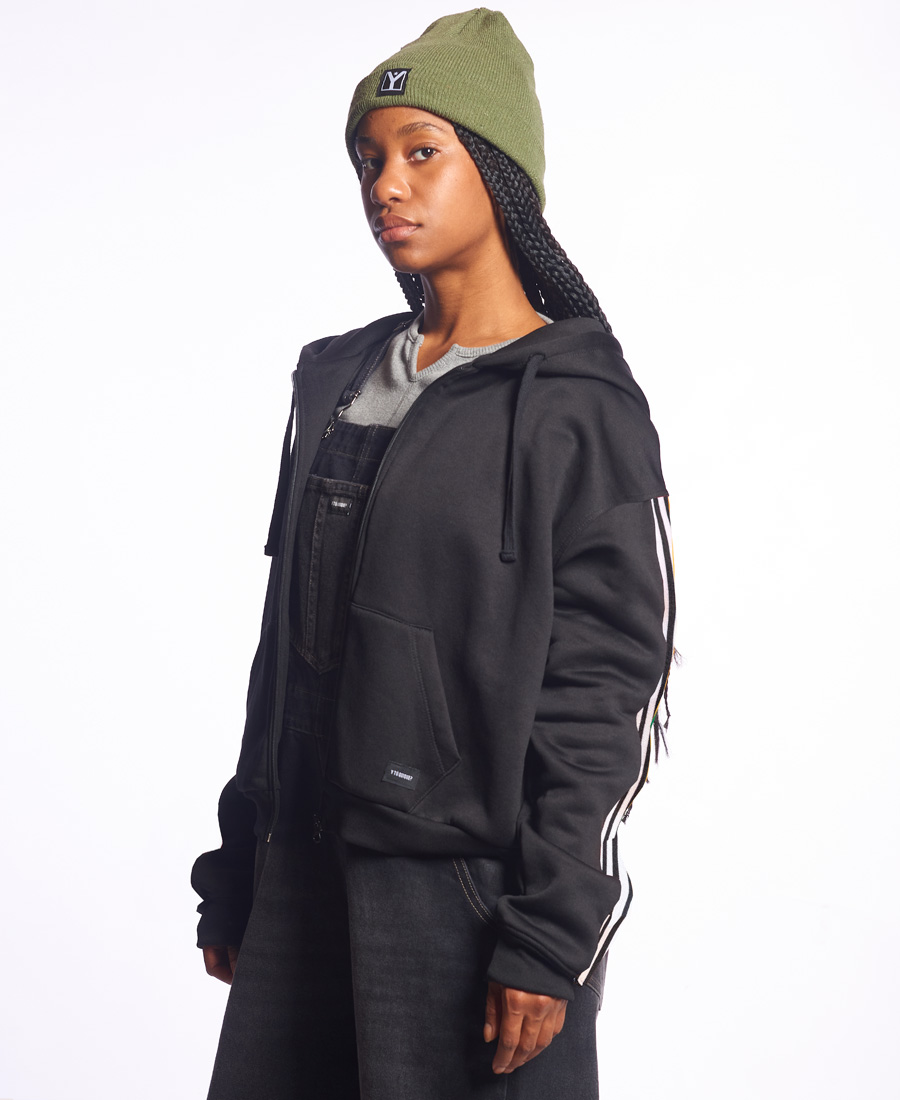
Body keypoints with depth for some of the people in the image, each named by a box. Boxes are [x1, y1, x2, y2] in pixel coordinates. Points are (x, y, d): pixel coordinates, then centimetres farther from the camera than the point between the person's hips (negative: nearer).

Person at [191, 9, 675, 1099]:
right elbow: (286, 643, 13)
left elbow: (605, 690, -10)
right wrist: (235, 881, 13)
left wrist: (550, 937, -14)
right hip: (306, 879, 6)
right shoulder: (336, 382, 12)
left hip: (471, 886, -5)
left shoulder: (578, 406, -7)